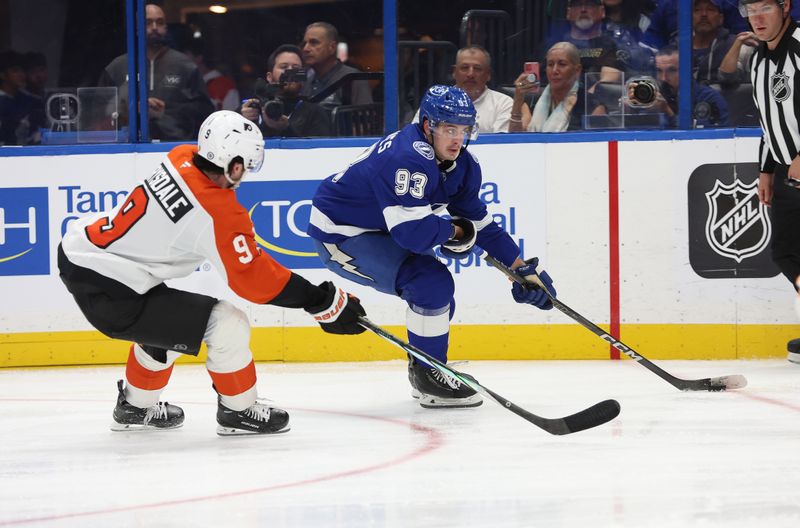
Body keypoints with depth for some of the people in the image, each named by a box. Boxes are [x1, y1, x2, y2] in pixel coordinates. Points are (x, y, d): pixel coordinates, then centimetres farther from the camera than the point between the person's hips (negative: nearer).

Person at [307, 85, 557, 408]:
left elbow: (479, 221, 9)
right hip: (339, 233, -10)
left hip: (375, 230, 10)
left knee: (437, 294, 13)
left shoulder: (461, 165, -1)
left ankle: (426, 372, 33)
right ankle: (428, 376, -7)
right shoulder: (408, 160, -31)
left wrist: (522, 269, 7)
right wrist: (455, 232, -17)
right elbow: (413, 233, -37)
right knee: (433, 282, -20)